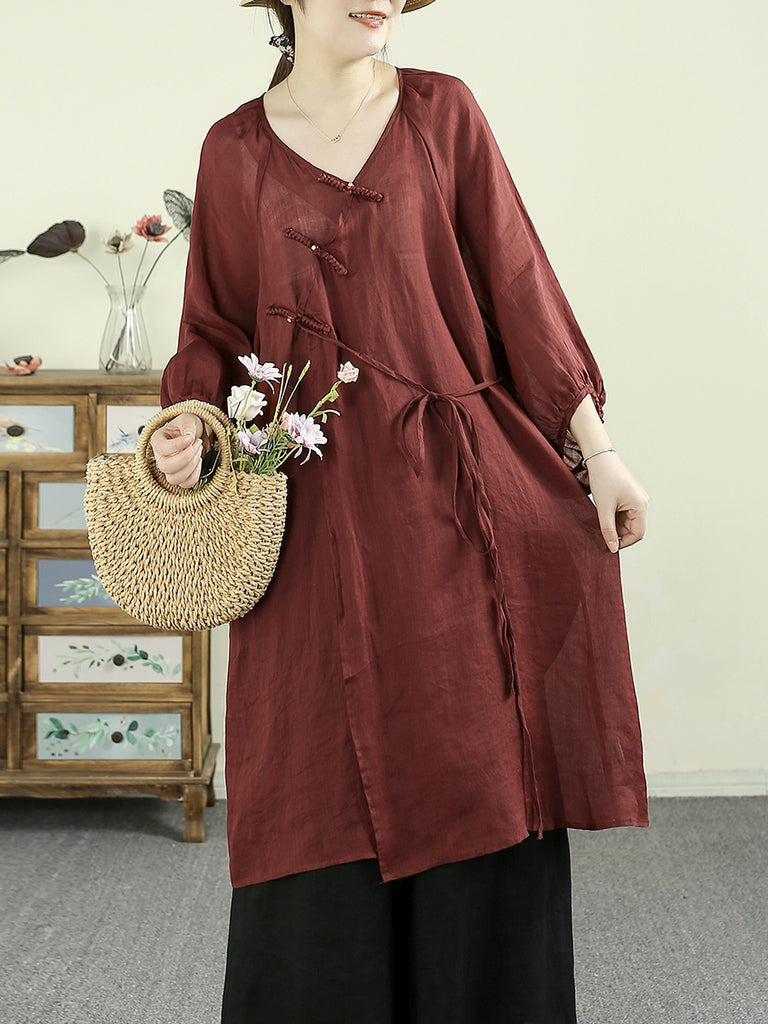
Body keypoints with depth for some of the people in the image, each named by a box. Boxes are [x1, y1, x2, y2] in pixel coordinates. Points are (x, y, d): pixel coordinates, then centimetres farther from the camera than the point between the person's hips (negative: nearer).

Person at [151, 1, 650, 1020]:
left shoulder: (442, 112, 6)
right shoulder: (236, 149, 7)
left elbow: (517, 282, 4)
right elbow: (215, 326, 11)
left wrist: (596, 448, 1)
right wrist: (191, 423, -9)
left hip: (459, 485, 0)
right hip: (320, 507, 0)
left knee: (481, 781, 4)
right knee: (328, 802, 3)